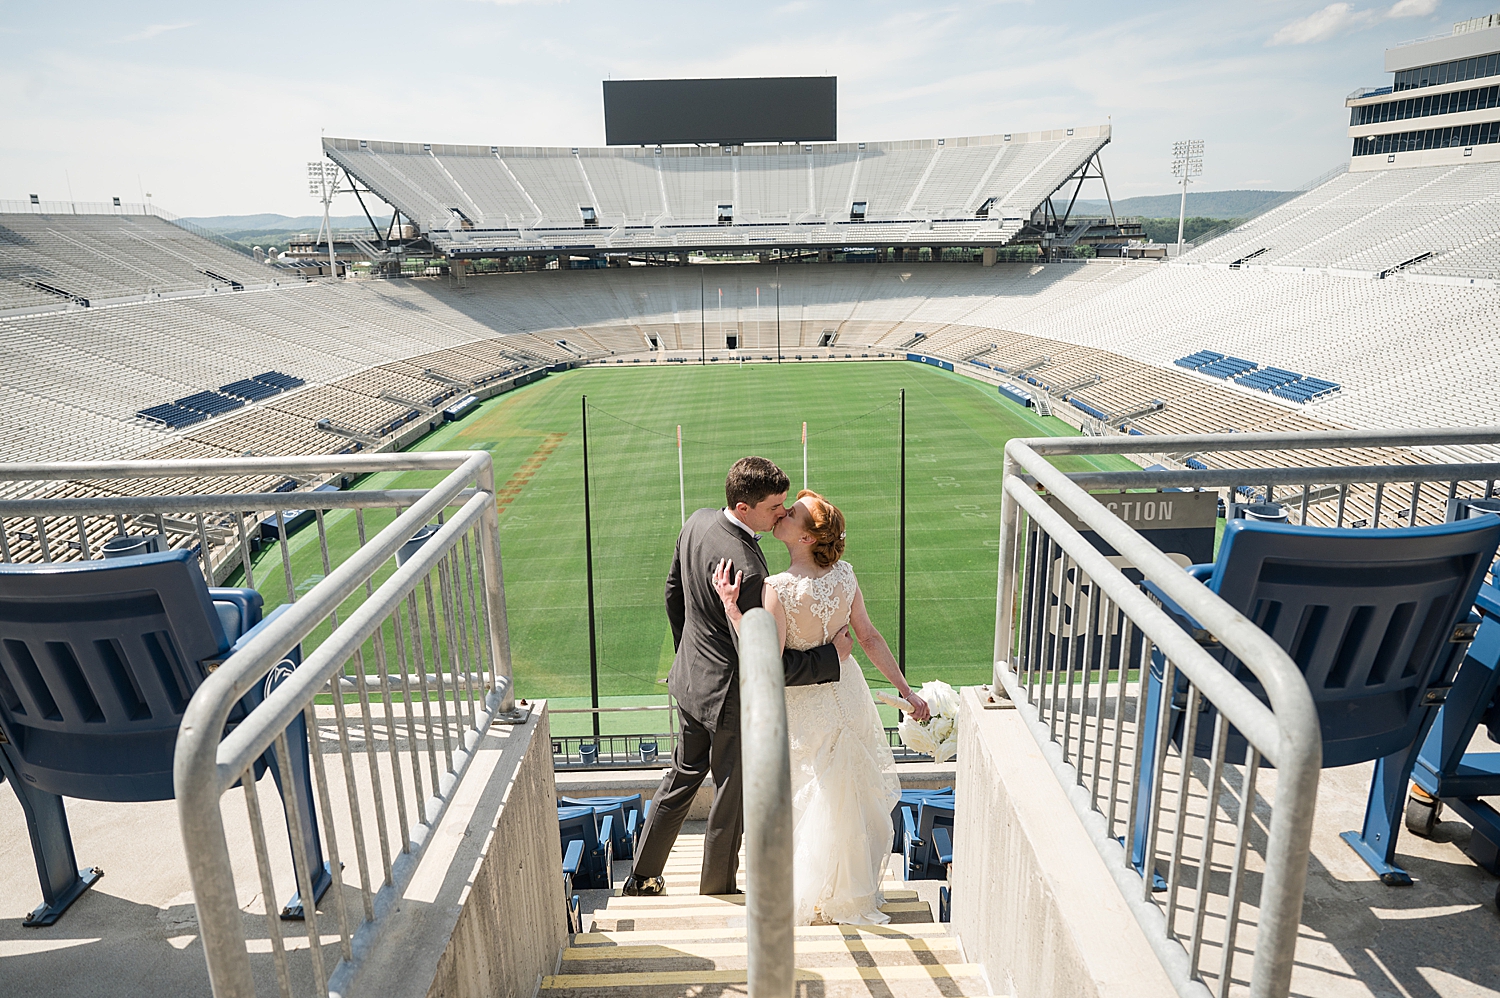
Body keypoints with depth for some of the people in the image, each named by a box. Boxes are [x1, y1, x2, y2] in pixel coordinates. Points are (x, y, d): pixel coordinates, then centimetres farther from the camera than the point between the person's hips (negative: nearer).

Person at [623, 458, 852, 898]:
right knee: (731, 800, 15)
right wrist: (832, 655, -18)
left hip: (691, 679, 8)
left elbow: (673, 590, 9)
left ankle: (642, 878, 41)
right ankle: (718, 892, 38)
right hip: (732, 697, -8)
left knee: (683, 775, 26)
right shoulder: (745, 569, -34)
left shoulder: (697, 522, -7)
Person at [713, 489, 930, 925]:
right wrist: (906, 691, 2)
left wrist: (730, 606, -30)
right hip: (847, 692, 5)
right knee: (850, 797, 23)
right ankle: (856, 886, 41)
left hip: (805, 708, -5)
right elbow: (870, 638, -6)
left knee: (815, 804, 16)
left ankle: (815, 900, 35)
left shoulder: (778, 588, -29)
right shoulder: (844, 574, -10)